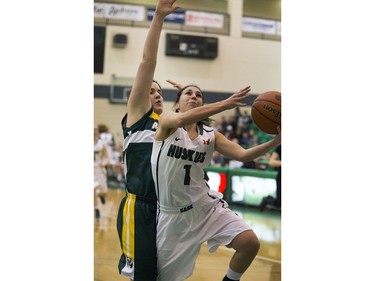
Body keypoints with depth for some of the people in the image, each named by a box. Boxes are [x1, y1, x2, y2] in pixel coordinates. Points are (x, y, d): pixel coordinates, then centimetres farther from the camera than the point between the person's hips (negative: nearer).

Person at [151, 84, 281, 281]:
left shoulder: (210, 135, 4)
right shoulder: (166, 121, -7)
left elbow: (243, 155, -6)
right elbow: (182, 119, -30)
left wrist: (275, 141, -22)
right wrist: (225, 104, -39)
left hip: (205, 205, 3)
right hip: (172, 212, -3)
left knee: (250, 243, -13)